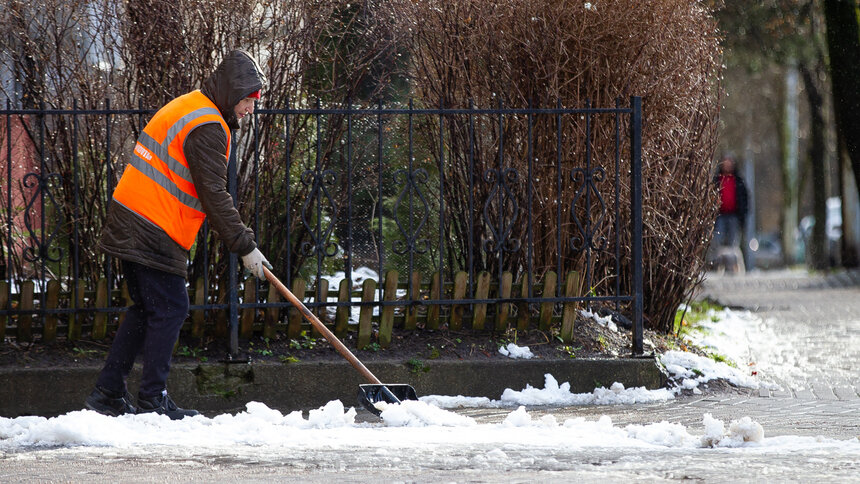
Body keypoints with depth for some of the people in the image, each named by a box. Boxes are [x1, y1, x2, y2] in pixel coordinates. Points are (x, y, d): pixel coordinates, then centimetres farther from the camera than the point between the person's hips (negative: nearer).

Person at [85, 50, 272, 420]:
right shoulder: (207, 128, -15)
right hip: (153, 235, -10)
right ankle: (153, 399, -4)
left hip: (129, 224, 10)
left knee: (146, 309, 15)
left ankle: (108, 392, 16)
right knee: (169, 310, -6)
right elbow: (214, 196, -19)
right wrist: (245, 247, -14)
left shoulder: (187, 106, 18)